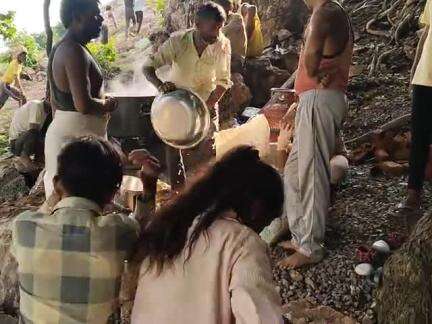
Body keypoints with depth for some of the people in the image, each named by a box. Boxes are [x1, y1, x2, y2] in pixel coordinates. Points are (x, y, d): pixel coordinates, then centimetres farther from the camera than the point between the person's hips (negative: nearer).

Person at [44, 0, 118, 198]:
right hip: (78, 138, -10)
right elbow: (84, 105, -28)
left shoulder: (60, 49, 12)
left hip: (60, 132, 10)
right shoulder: (75, 51, -19)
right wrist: (107, 105, -9)